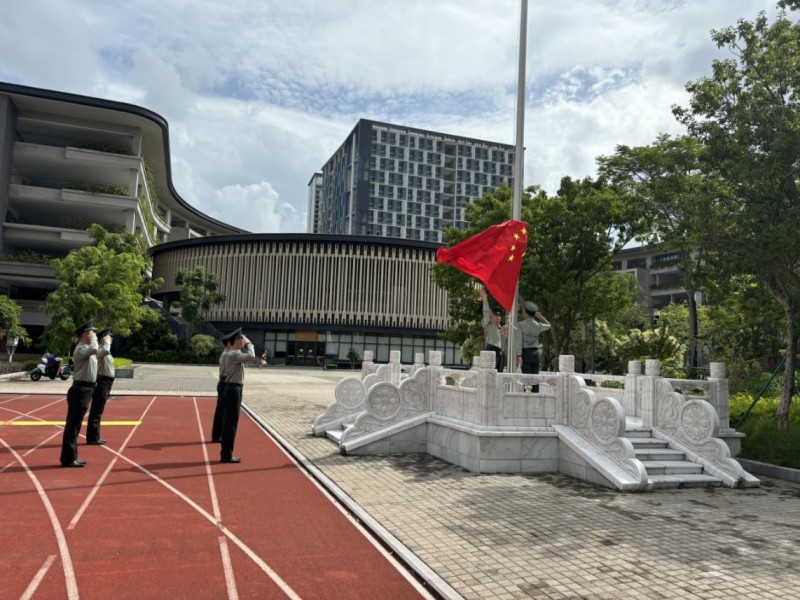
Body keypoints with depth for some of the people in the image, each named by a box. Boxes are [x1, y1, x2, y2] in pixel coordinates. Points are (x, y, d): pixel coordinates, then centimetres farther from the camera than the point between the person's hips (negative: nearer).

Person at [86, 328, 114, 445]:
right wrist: (107, 341, -23)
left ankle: (94, 437, 22)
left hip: (104, 384, 10)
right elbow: (106, 350, -37)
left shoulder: (103, 350, 18)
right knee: (96, 412, -6)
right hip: (101, 383, -10)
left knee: (97, 412, 14)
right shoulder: (99, 349, -16)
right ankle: (92, 438, -2)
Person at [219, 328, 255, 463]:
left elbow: (248, 357, 21)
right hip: (233, 389, -11)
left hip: (233, 389, 11)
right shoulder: (233, 354, -17)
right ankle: (227, 455, 1)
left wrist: (247, 344, 13)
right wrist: (248, 343, -14)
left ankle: (226, 453, 21)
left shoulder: (236, 353, 15)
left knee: (228, 422, 14)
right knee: (231, 423, -5)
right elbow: (251, 356, -30)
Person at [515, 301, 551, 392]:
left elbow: (519, 341, -14)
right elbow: (548, 325, 28)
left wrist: (519, 356, -16)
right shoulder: (538, 325, 6)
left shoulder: (520, 325, -6)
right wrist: (541, 317, 12)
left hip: (525, 352, -3)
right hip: (535, 352, 3)